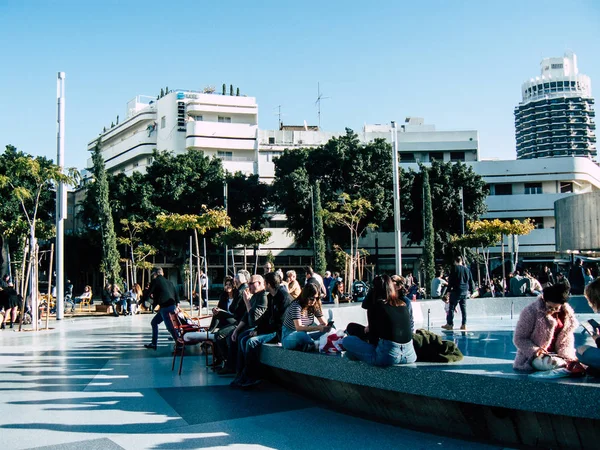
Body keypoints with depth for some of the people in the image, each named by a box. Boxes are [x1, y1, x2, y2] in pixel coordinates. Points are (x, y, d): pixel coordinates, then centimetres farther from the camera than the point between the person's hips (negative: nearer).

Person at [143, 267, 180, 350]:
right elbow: (176, 293, 16)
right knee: (154, 322, 21)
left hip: (165, 307, -8)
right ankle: (153, 343, 24)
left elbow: (148, 294, 2)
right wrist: (177, 304, 13)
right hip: (172, 305, 8)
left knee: (170, 327, -9)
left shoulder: (155, 281, 0)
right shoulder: (168, 282, 20)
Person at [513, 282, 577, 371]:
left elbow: (567, 337, 10)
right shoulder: (530, 312, -15)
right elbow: (519, 339, -11)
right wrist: (534, 350, -26)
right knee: (553, 363, -36)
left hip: (556, 354, 5)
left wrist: (567, 356, -9)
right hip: (534, 357, -5)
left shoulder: (567, 313, 2)